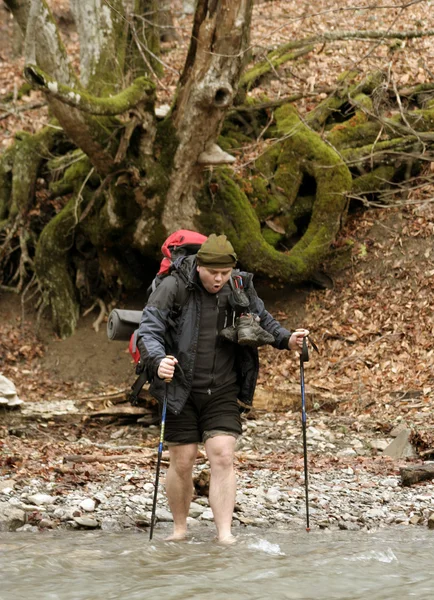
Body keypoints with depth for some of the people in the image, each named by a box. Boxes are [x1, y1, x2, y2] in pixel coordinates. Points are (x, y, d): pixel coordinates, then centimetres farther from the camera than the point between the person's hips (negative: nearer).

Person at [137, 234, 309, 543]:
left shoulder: (240, 288, 0)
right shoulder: (174, 288, -13)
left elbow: (262, 319, 19)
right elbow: (149, 330, -18)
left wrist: (285, 339, 2)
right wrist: (158, 361, -37)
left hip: (223, 391, 2)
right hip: (181, 390, -2)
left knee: (223, 456, -10)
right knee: (182, 462, 3)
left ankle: (225, 534, -9)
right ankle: (180, 529, 23)